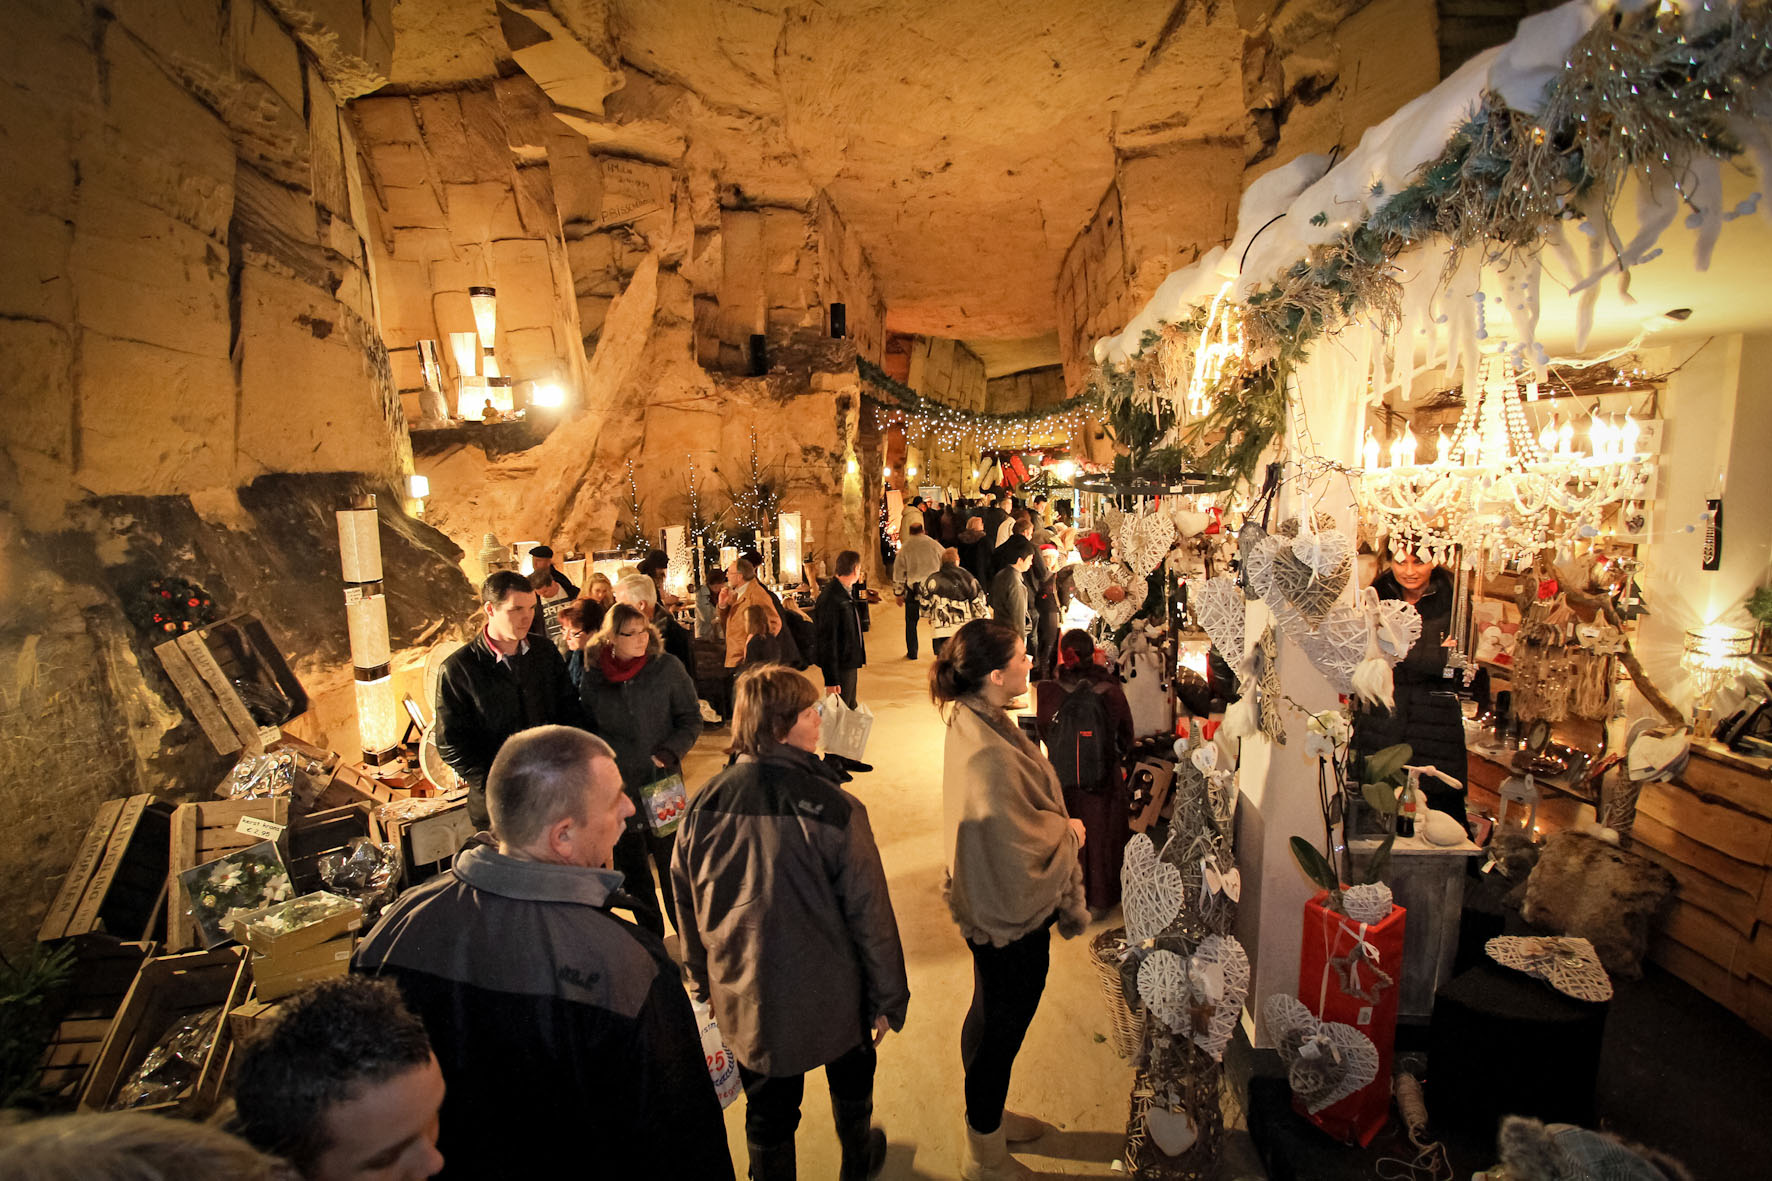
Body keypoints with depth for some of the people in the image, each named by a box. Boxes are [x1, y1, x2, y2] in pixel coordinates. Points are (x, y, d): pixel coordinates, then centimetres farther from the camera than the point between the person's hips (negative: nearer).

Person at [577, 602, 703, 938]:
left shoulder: (667, 667, -6)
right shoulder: (592, 675, 0)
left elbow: (692, 720, -2)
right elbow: (587, 729, 11)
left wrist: (667, 753, -14)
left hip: (662, 783, -2)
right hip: (616, 788, 2)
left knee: (672, 865, 7)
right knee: (630, 868, 13)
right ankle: (651, 934, 31)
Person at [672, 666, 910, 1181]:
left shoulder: (705, 804, -15)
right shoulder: (835, 809, -26)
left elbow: (687, 906, -1)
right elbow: (869, 915, -18)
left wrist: (702, 981, 15)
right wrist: (889, 998, -2)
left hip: (744, 1001, 2)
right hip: (831, 998, -1)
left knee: (768, 1112, 24)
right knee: (851, 1079, 30)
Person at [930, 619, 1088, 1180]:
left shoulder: (970, 719, -4)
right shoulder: (989, 754, -35)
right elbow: (1022, 840, -27)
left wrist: (1059, 824, 7)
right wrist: (1070, 830, -10)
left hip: (987, 903, 9)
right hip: (1011, 913, -9)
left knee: (990, 1013, 27)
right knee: (1002, 1027, 13)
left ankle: (989, 1117, 52)